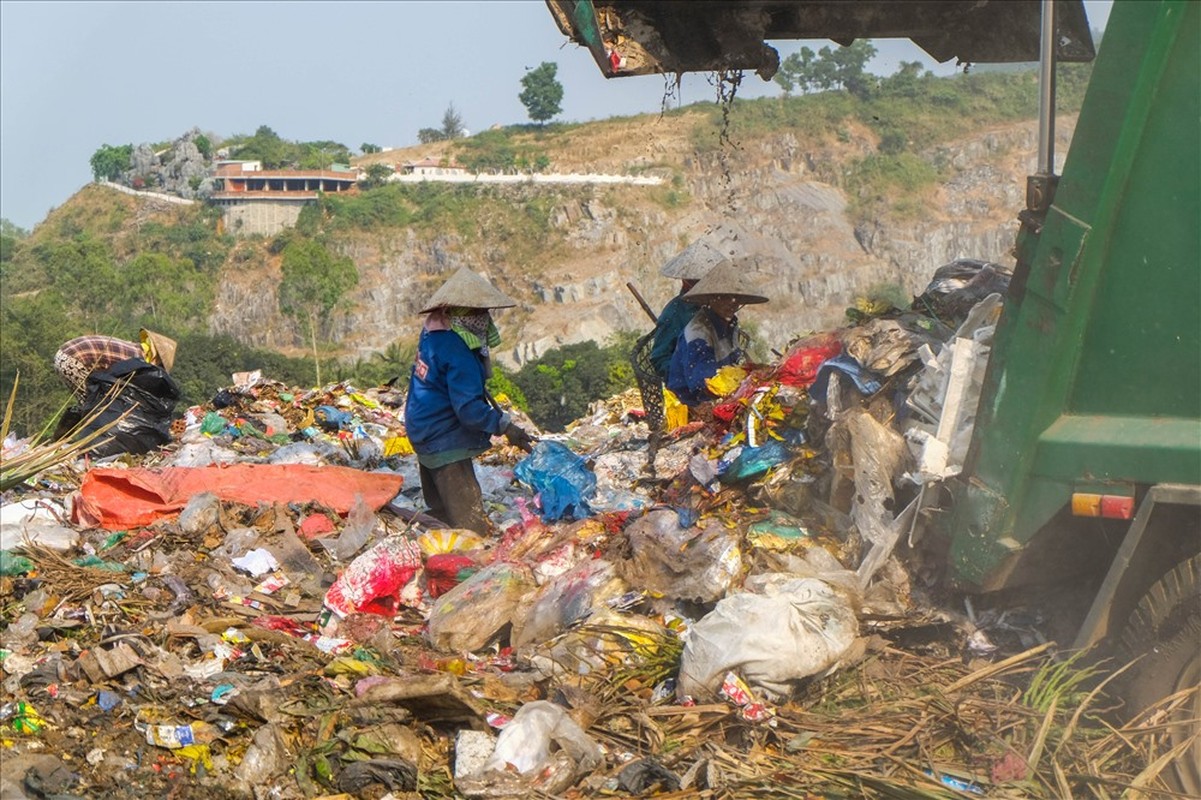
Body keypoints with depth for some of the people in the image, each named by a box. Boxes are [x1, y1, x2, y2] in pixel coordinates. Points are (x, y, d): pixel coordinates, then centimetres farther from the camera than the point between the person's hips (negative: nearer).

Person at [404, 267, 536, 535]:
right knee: (472, 528, -9)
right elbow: (468, 407, -27)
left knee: (441, 512, 22)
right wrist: (505, 426, -22)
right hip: (446, 442, -10)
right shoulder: (457, 350, -25)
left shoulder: (433, 330, 3)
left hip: (424, 432, 10)